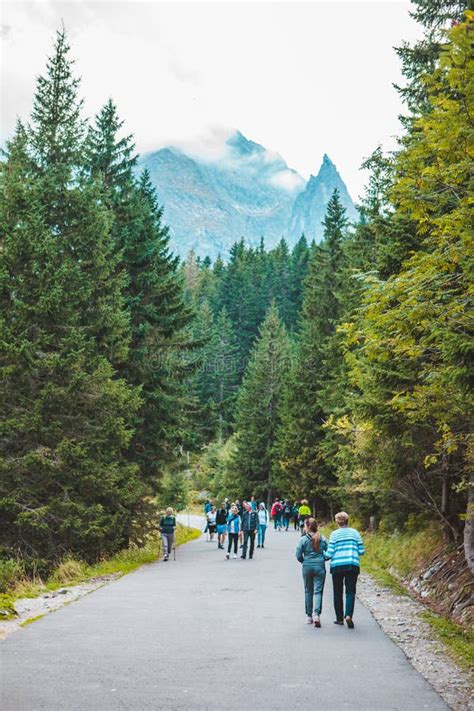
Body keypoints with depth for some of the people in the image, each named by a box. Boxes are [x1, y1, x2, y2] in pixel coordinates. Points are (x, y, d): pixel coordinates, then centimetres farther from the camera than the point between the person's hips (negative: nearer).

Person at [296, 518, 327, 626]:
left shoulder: (303, 539, -7)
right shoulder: (323, 539, 0)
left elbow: (298, 555, -7)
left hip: (307, 567, 0)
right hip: (320, 567, 1)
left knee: (308, 591, 13)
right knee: (318, 591, 1)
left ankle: (309, 616, 20)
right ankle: (316, 614, -17)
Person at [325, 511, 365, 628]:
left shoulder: (334, 534, -3)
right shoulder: (355, 533, 5)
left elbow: (330, 553, -7)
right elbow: (361, 551, 4)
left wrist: (324, 555, 14)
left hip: (337, 566, -1)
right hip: (352, 565, 1)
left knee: (338, 592, 11)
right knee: (350, 591, 3)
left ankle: (339, 618, 16)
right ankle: (349, 615, -17)